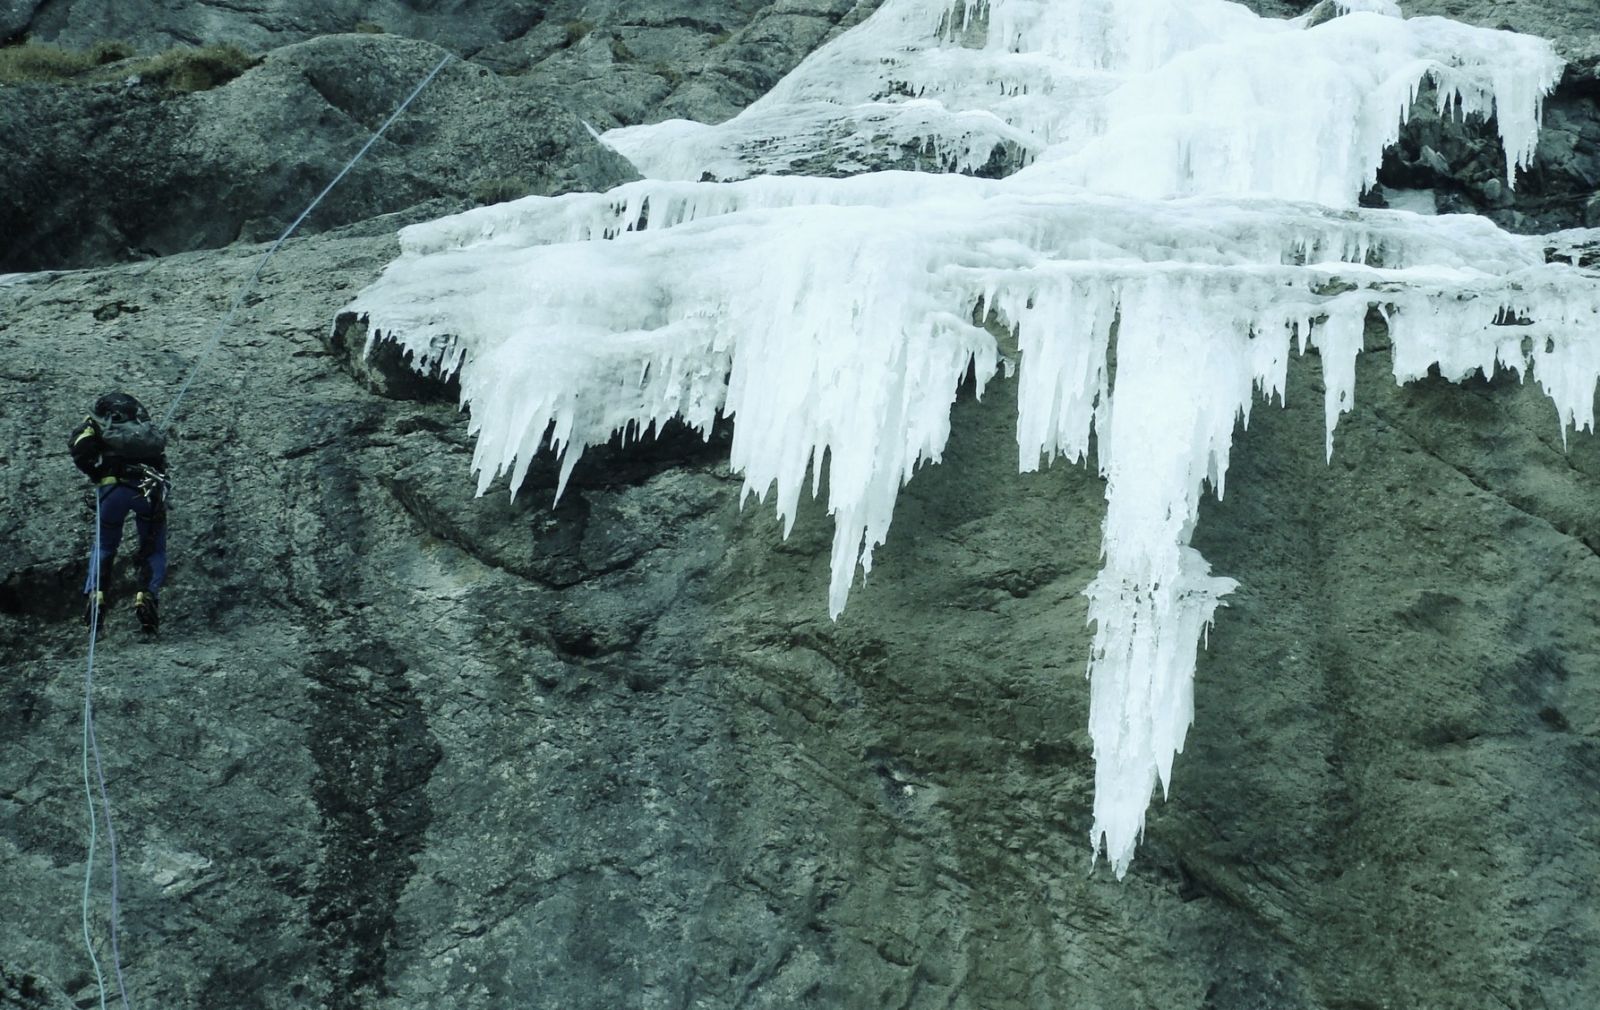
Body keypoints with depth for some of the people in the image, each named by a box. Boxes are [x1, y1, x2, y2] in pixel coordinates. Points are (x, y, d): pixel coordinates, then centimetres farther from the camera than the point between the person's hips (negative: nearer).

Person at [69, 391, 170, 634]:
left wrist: (96, 475, 15)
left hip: (114, 488, -1)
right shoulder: (146, 428, 29)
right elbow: (161, 459, 21)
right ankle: (147, 596, -8)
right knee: (154, 550, 16)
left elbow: (79, 447, 4)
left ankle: (95, 596, 1)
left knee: (105, 546, 21)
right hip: (150, 489, 1)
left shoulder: (97, 423, 21)